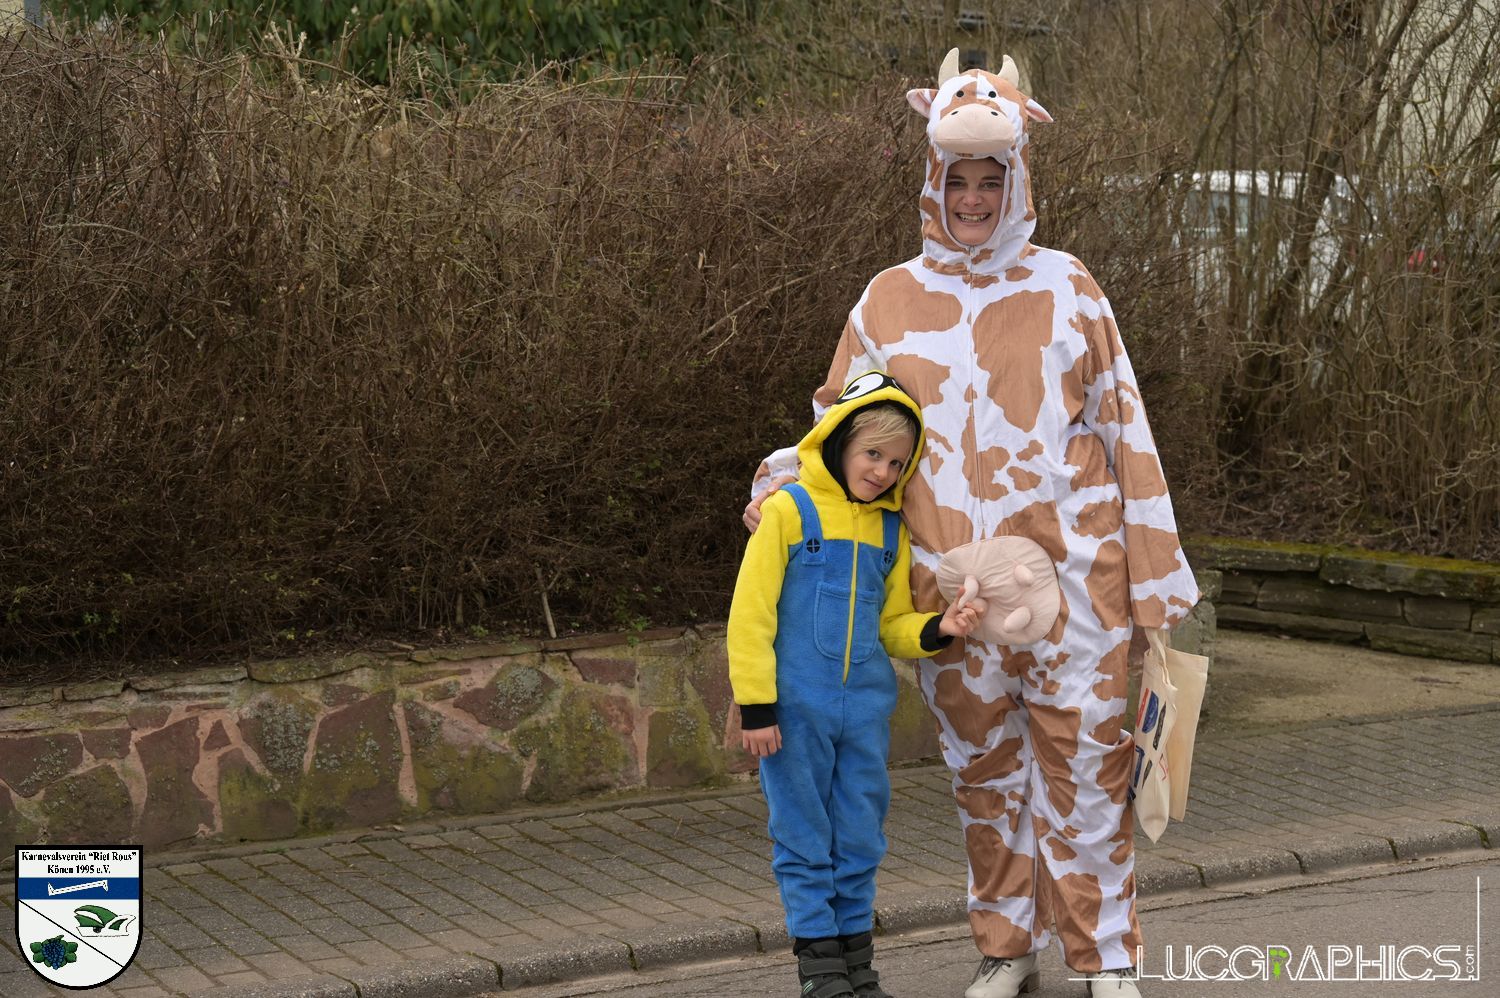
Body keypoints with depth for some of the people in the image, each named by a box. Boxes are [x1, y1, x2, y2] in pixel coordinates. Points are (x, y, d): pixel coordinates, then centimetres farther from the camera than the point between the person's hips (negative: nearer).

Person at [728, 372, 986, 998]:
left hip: (865, 709, 5)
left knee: (860, 840, 10)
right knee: (804, 838, 3)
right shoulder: (789, 510, -6)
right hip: (797, 707, -5)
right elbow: (750, 613, -8)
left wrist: (937, 630, -5)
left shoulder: (891, 530, 10)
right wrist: (755, 705, -11)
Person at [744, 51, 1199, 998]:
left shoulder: (1066, 288, 3)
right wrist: (782, 481, -6)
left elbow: (1125, 431, 4)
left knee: (1086, 769, -1)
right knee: (986, 773, 11)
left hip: (1068, 576, -2)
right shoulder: (891, 300, 7)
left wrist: (1154, 579, 1)